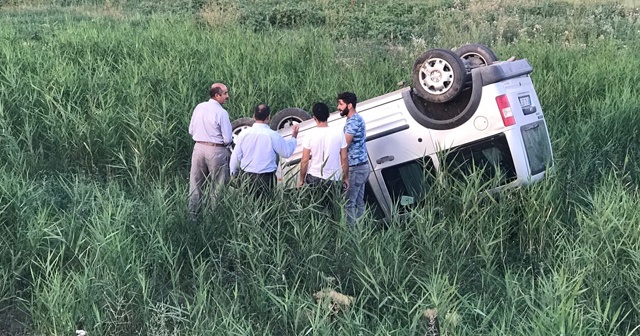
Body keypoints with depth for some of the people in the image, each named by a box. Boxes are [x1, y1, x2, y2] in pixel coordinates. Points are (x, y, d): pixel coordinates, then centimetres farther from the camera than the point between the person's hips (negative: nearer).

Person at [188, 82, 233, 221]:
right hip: (216, 151, -5)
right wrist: (228, 141, 9)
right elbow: (228, 139, -13)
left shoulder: (199, 107, 1)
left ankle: (192, 214, 19)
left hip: (199, 147, 5)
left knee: (195, 183, 13)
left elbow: (191, 131, 9)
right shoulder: (221, 113, -15)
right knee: (217, 187, 7)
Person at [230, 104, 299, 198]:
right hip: (266, 178, -3)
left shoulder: (243, 134, -5)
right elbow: (287, 152, -1)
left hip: (246, 176, 3)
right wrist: (294, 137, 14)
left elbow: (236, 157, 4)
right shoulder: (273, 135, -14)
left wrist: (233, 174, 19)